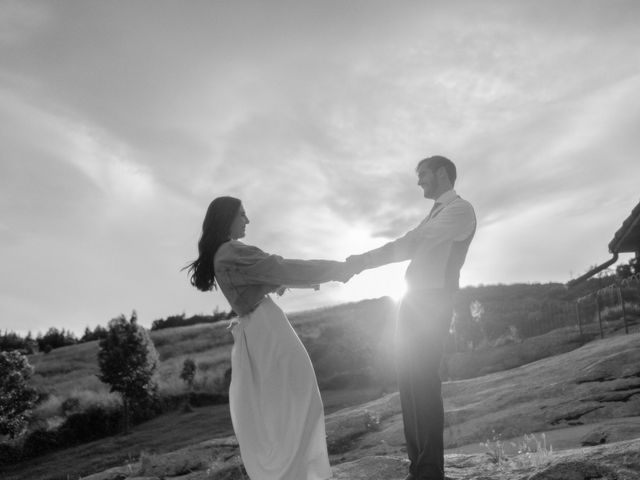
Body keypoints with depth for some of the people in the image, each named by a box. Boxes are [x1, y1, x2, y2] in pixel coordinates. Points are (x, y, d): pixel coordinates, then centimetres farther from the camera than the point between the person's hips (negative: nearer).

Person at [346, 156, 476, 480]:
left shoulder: (460, 209, -6)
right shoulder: (435, 215, 25)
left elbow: (415, 241, -18)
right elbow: (411, 245, 20)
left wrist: (365, 260, -18)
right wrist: (362, 263, 10)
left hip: (432, 302, -9)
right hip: (413, 301, 9)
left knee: (423, 383, -12)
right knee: (409, 381, 7)